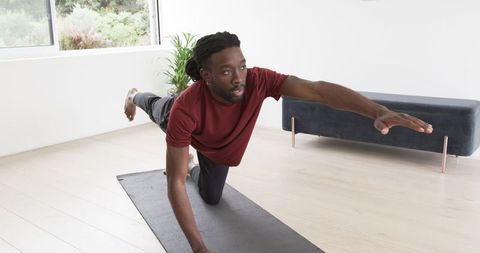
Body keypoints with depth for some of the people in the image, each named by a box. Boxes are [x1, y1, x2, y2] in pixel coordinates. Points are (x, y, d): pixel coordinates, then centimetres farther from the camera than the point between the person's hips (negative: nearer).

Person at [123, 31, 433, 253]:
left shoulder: (257, 80, -47)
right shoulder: (185, 109, -52)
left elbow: (317, 89, -57)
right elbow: (175, 182, -49)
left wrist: (379, 111, -73)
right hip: (183, 121, -2)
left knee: (212, 197, 22)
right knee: (157, 109, 35)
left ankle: (193, 167, 56)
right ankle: (135, 97, 73)